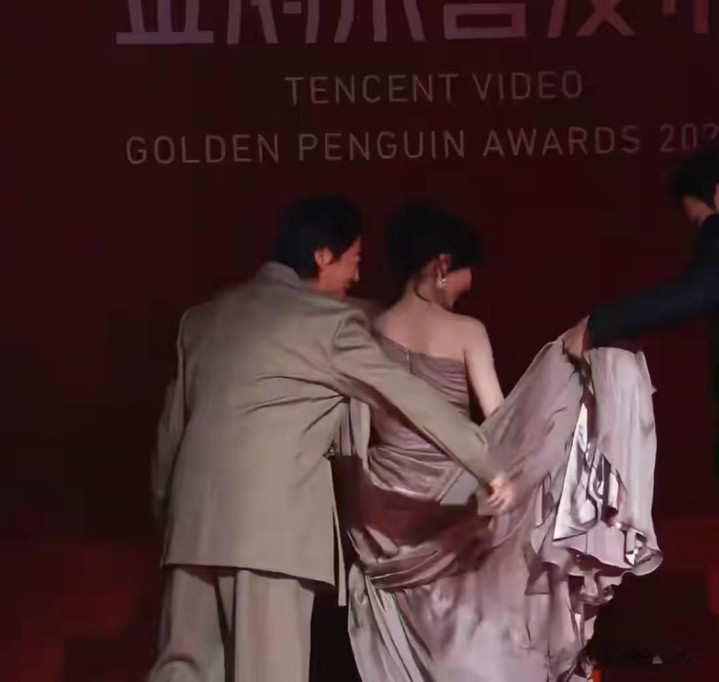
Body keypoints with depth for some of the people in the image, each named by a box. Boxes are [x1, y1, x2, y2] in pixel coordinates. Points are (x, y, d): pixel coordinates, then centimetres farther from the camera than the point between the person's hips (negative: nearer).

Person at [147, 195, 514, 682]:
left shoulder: (205, 316, 18)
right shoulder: (331, 322, -2)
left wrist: (167, 506, 28)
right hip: (269, 519, -7)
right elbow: (412, 399, -1)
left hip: (196, 514, 7)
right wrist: (489, 469, 4)